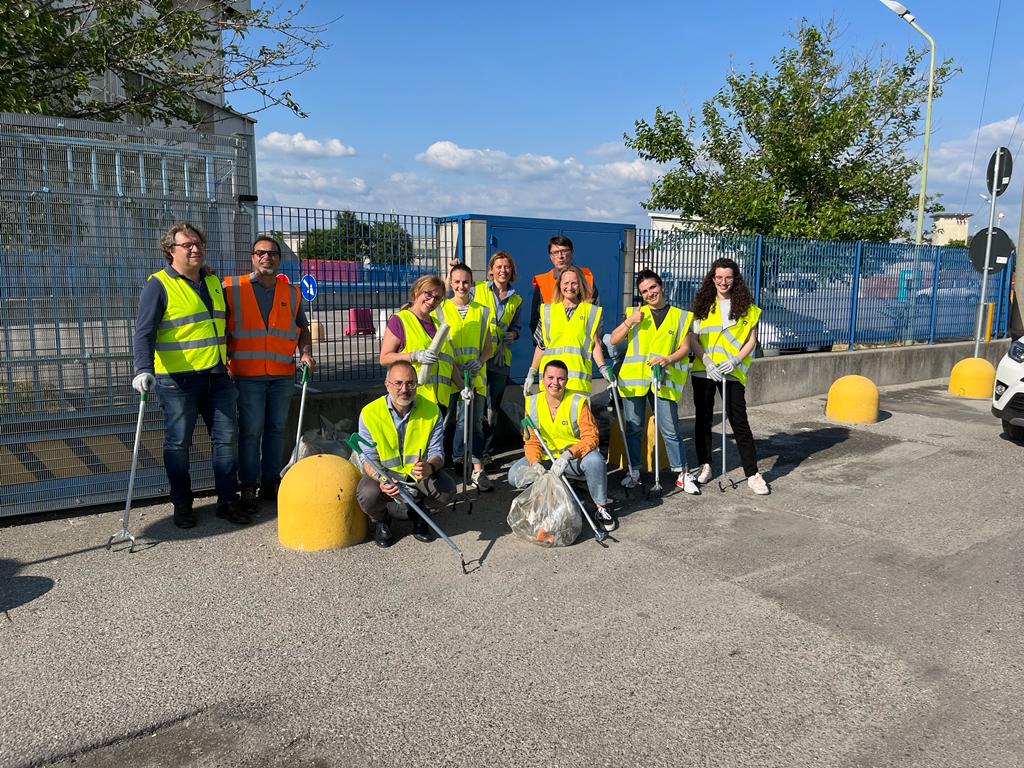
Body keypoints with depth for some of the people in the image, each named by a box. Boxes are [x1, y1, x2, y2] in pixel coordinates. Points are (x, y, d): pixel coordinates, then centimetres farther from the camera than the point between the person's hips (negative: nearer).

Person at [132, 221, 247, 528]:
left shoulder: (213, 281, 14)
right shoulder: (159, 285, -5)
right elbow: (144, 332, -12)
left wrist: (231, 364, 25)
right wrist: (144, 369, -26)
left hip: (217, 377, 6)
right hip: (177, 380, -5)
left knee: (227, 438, 6)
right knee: (178, 444, 4)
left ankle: (228, 501, 16)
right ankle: (182, 505, 18)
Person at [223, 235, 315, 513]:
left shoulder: (291, 292, 12)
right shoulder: (232, 289, 2)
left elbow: (302, 328, 21)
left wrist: (306, 353, 5)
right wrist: (222, 360, -8)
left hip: (283, 374, 4)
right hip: (247, 374, -3)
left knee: (276, 429, 9)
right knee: (250, 431, -4)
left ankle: (271, 483, 20)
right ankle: (248, 488, 7)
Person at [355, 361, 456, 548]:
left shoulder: (431, 410, -10)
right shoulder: (370, 413, -13)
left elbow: (436, 452, -8)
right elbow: (368, 458, -11)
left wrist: (430, 467, -34)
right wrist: (382, 480, -33)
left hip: (419, 473, 1)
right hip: (384, 473, -1)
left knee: (446, 489, -27)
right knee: (368, 495, -33)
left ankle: (419, 513, 11)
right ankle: (380, 520, 8)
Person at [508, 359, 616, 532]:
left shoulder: (578, 403, -12)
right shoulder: (532, 403, -3)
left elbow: (591, 438, -17)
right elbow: (531, 440, -1)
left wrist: (568, 455, -33)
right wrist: (535, 463, -21)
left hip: (575, 459, -3)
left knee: (595, 460, -36)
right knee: (514, 474, -20)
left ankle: (602, 508, -12)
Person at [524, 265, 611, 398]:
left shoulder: (591, 312, 10)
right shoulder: (548, 311, 14)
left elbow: (595, 345, 9)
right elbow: (541, 346, 17)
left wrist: (603, 368, -5)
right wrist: (532, 373, 12)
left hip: (579, 378, -1)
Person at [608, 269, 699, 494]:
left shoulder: (681, 317, 9)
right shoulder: (636, 313, 11)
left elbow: (684, 348, 4)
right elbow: (614, 340, 4)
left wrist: (668, 359, -15)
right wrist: (629, 322, -10)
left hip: (665, 379, -1)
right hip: (634, 378, 2)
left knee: (670, 430, -1)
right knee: (633, 428, 7)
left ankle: (682, 474, 10)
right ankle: (634, 471, 20)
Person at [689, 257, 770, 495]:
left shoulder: (746, 306, 3)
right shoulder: (702, 304, 5)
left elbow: (752, 340, 2)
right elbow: (692, 338, 2)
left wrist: (735, 360, -13)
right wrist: (707, 361, -12)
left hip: (732, 372, -2)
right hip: (703, 370, 2)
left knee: (739, 422, -3)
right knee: (703, 419, 10)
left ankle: (752, 474, 2)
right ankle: (704, 465, 24)